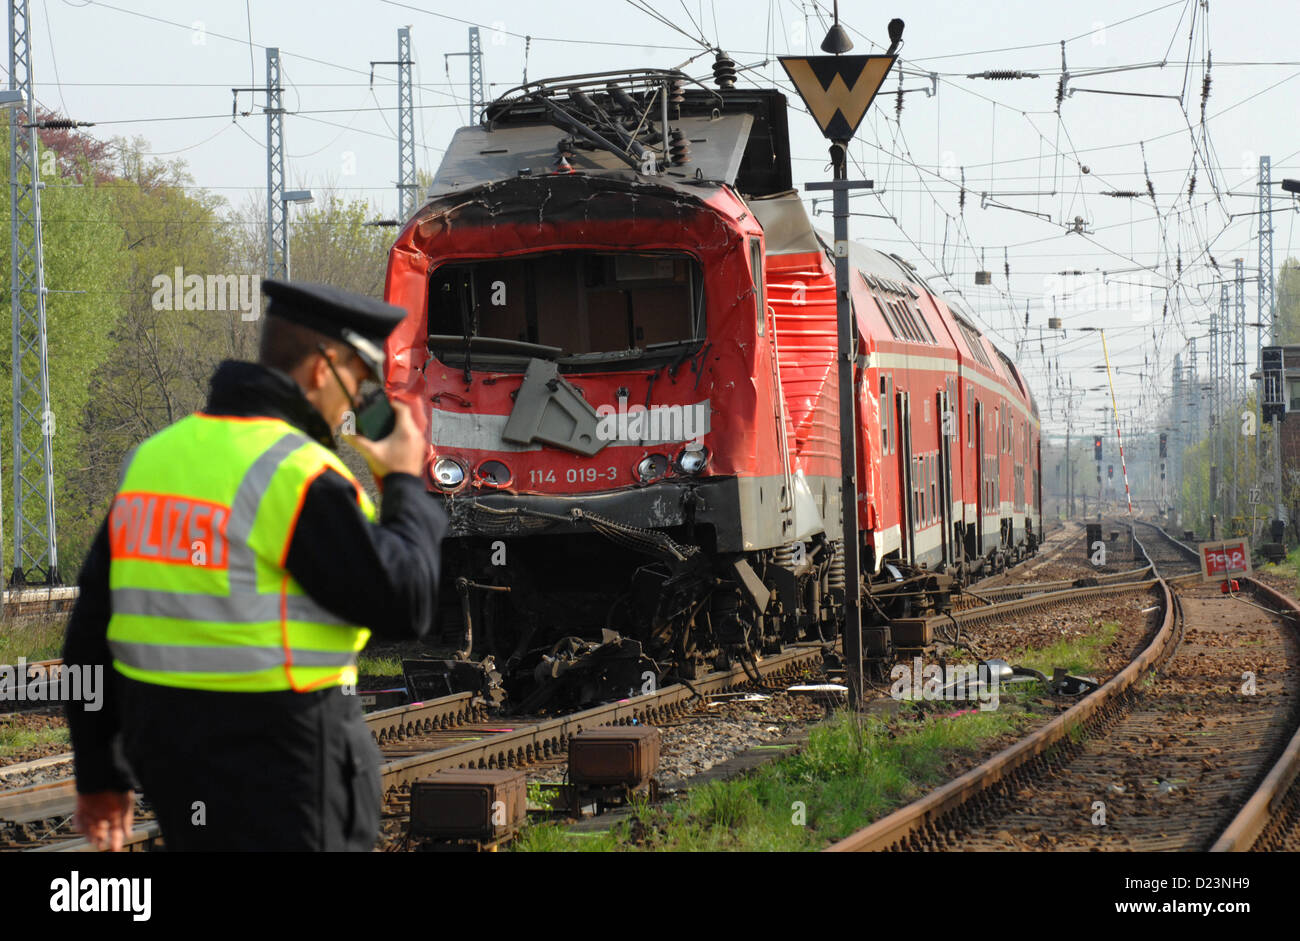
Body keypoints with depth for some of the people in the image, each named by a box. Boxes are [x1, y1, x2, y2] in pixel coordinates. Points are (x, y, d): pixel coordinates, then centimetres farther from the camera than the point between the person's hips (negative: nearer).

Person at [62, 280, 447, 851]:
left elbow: (92, 625, 10)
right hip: (279, 756, -7)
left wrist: (99, 771, 17)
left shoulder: (152, 456, 7)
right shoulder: (300, 475, -16)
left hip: (167, 739, 7)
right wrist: (405, 486, 2)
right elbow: (404, 606, -13)